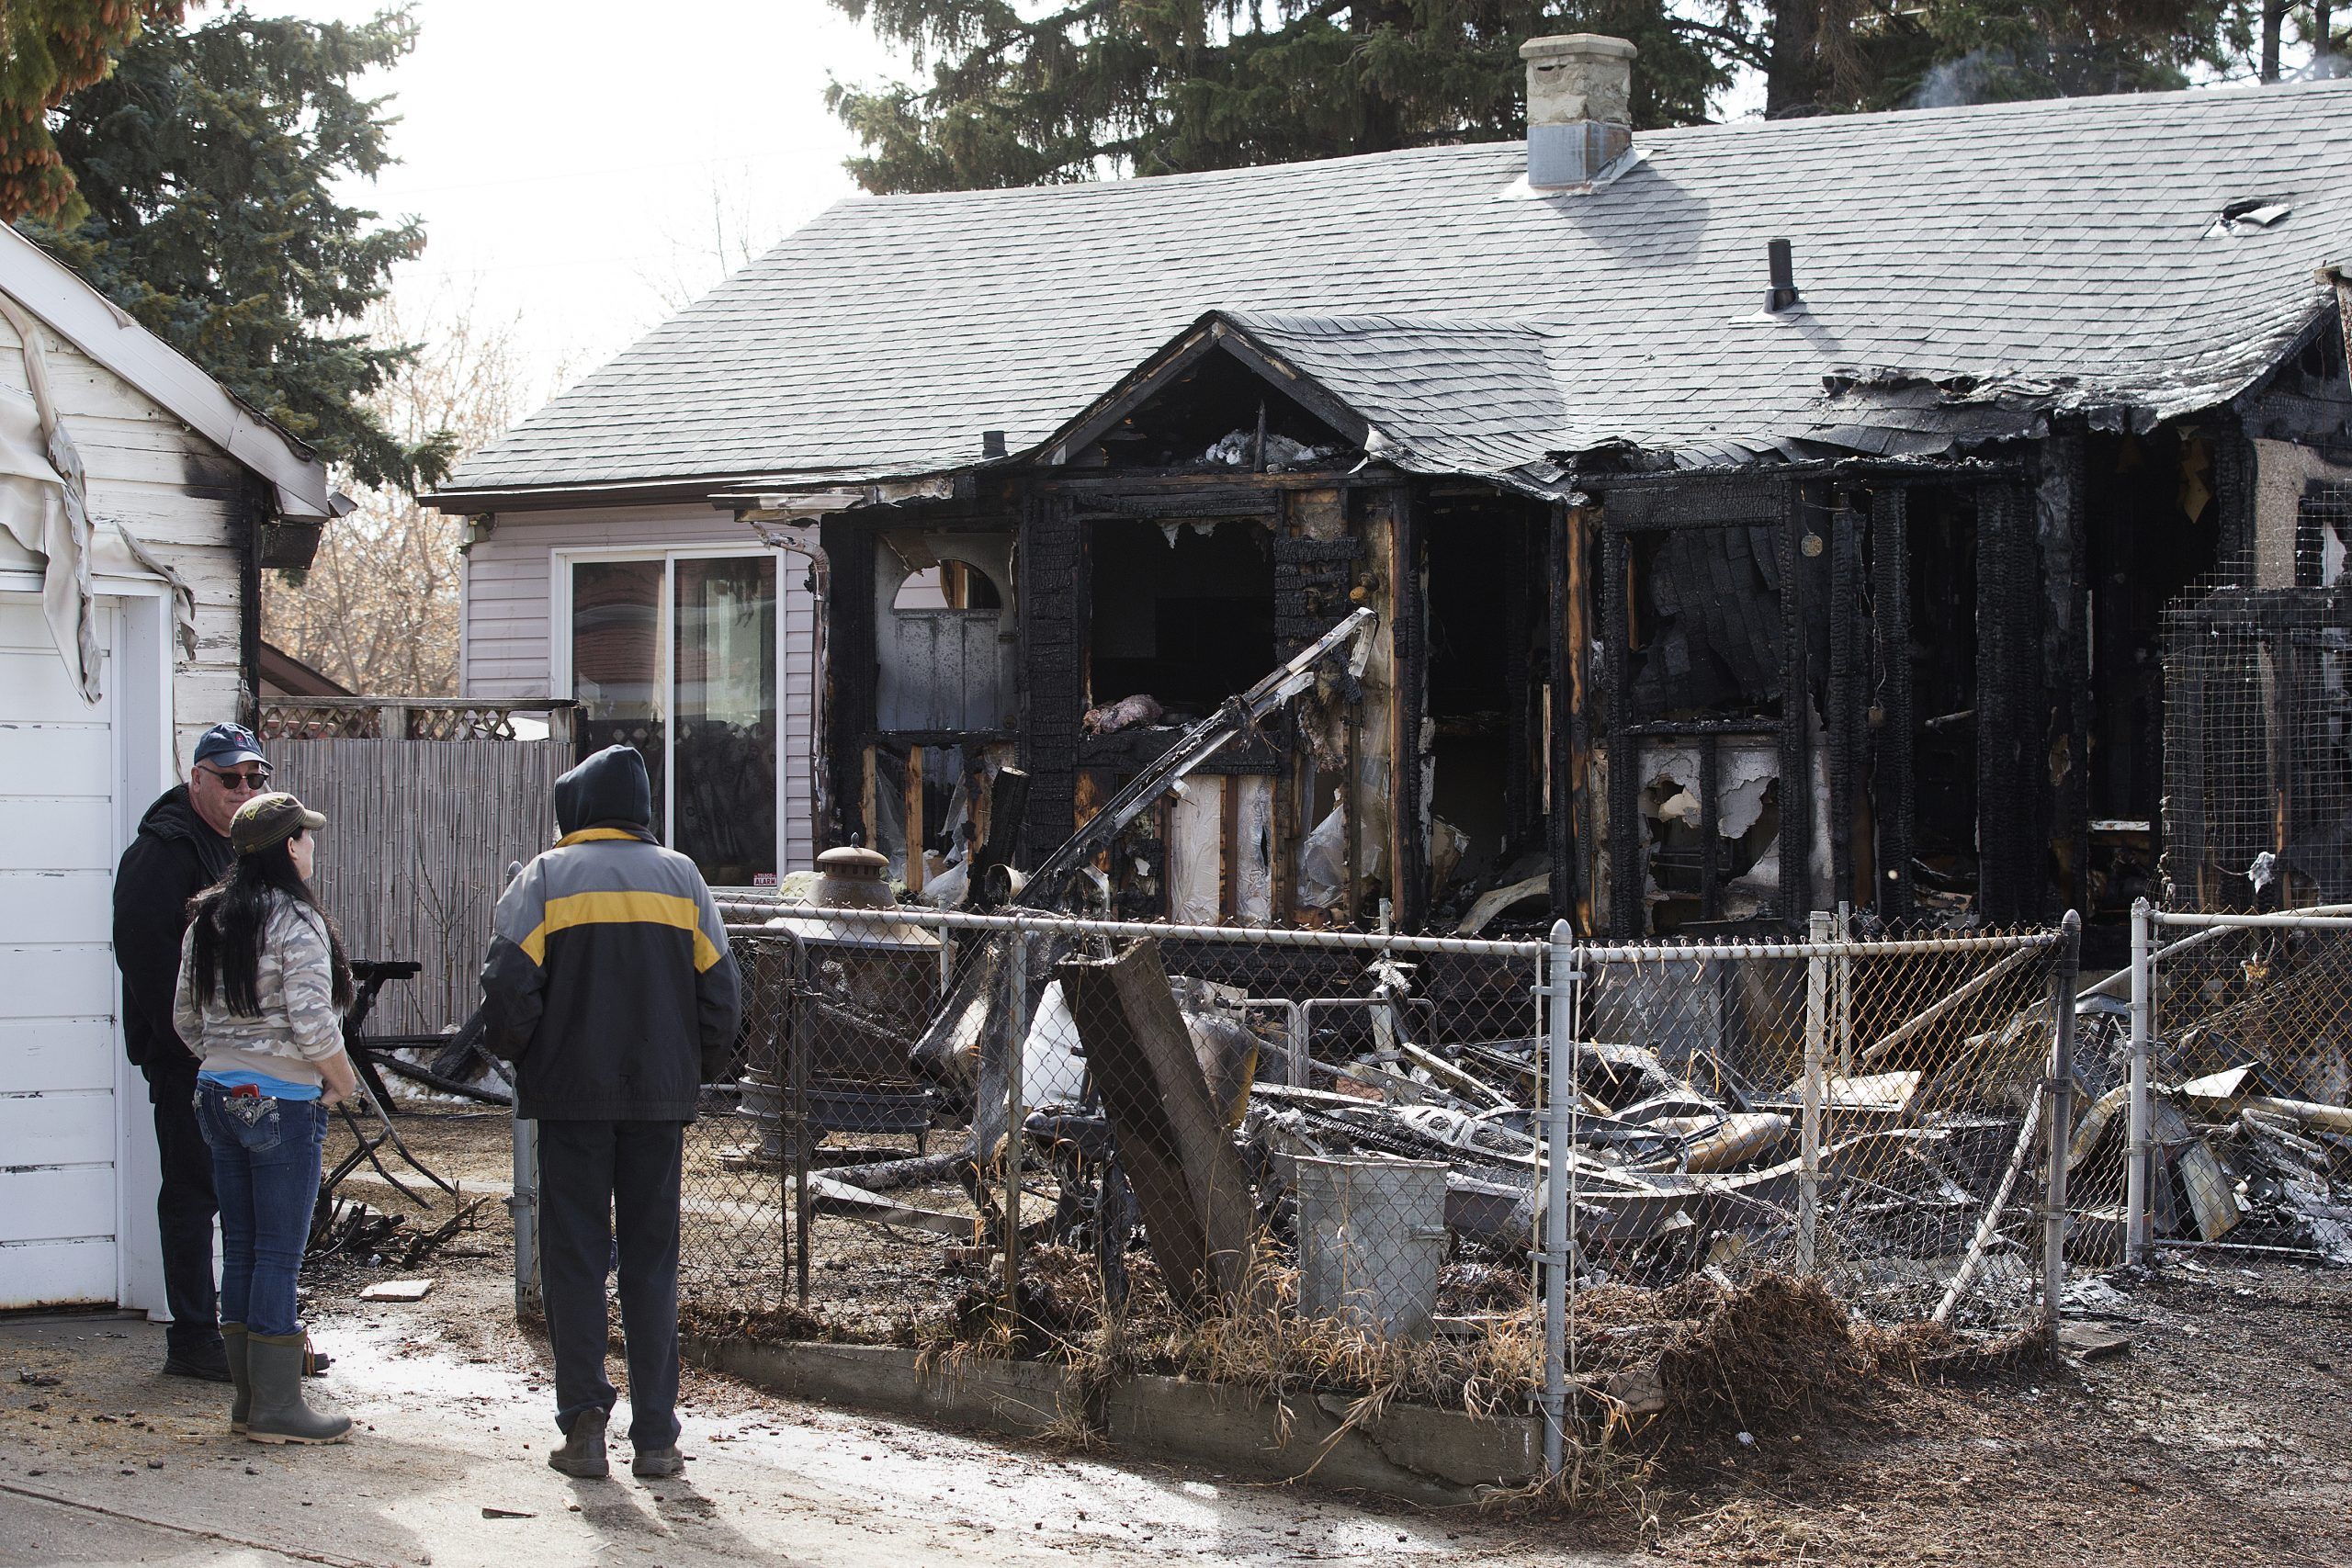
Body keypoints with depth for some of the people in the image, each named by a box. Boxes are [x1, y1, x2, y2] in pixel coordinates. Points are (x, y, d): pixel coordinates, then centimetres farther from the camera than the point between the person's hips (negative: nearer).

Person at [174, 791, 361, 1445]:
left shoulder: (207, 918, 10)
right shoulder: (296, 921, -14)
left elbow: (185, 1017, 14)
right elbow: (313, 1024, -20)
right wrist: (343, 1081, -5)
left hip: (218, 1096, 8)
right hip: (283, 1103, -8)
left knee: (239, 1250, 12)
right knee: (279, 1256, -2)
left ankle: (248, 1398, 18)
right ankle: (277, 1407, 1)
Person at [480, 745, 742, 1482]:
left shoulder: (544, 879, -2)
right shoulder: (681, 879, 7)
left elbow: (509, 988, -10)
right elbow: (721, 997, 5)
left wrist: (518, 1058, 7)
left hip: (571, 1095, -2)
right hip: (660, 1097, 2)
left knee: (574, 1256, 5)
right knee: (653, 1262, 7)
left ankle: (583, 1426, 1)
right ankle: (655, 1437, 5)